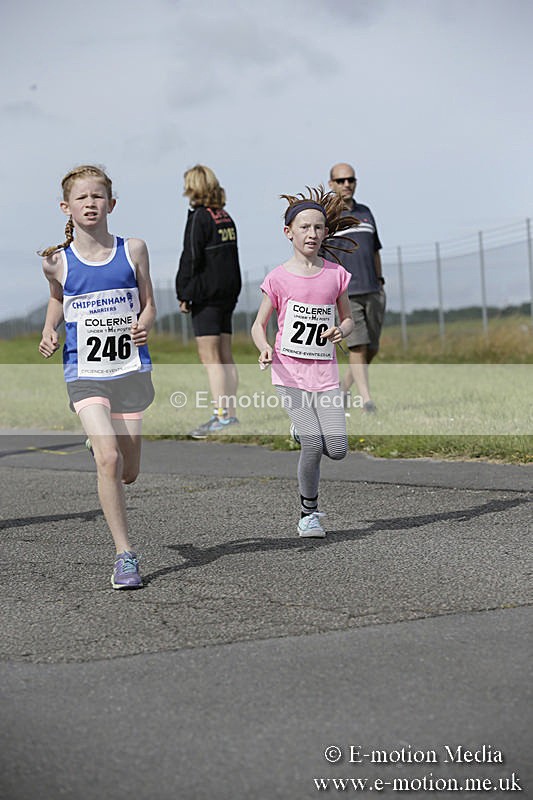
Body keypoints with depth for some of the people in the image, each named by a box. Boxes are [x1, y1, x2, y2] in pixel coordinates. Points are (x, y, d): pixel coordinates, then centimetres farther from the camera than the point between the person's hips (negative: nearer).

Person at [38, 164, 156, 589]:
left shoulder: (132, 250, 0)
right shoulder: (59, 260, 0)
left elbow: (148, 304, 9)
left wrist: (143, 326, -11)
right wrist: (49, 332, 2)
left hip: (131, 368, 2)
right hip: (84, 372, -1)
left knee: (129, 471, 7)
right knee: (108, 460, -19)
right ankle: (125, 555, -11)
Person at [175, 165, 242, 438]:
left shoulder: (199, 217, -11)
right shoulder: (226, 217, 14)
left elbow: (191, 259, -14)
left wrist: (184, 294, -8)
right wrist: (232, 290, 19)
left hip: (206, 294, -8)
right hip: (228, 293, 8)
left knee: (210, 357, -8)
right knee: (225, 357, 10)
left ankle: (221, 417, -12)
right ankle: (230, 415, 11)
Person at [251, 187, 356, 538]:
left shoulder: (336, 274, 5)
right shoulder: (279, 278, -2)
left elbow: (348, 319, 16)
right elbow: (259, 326, 4)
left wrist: (341, 331, -8)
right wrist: (265, 349, -17)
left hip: (325, 372, 3)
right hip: (290, 370, -3)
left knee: (337, 449, -10)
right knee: (314, 446, -17)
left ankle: (305, 429, 24)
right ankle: (308, 512, 4)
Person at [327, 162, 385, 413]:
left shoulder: (365, 213, 16)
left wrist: (380, 282, 18)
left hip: (372, 291, 5)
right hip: (345, 294, -5)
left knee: (372, 348, 5)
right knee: (357, 346, -13)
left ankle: (344, 389, 23)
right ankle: (366, 399, -11)